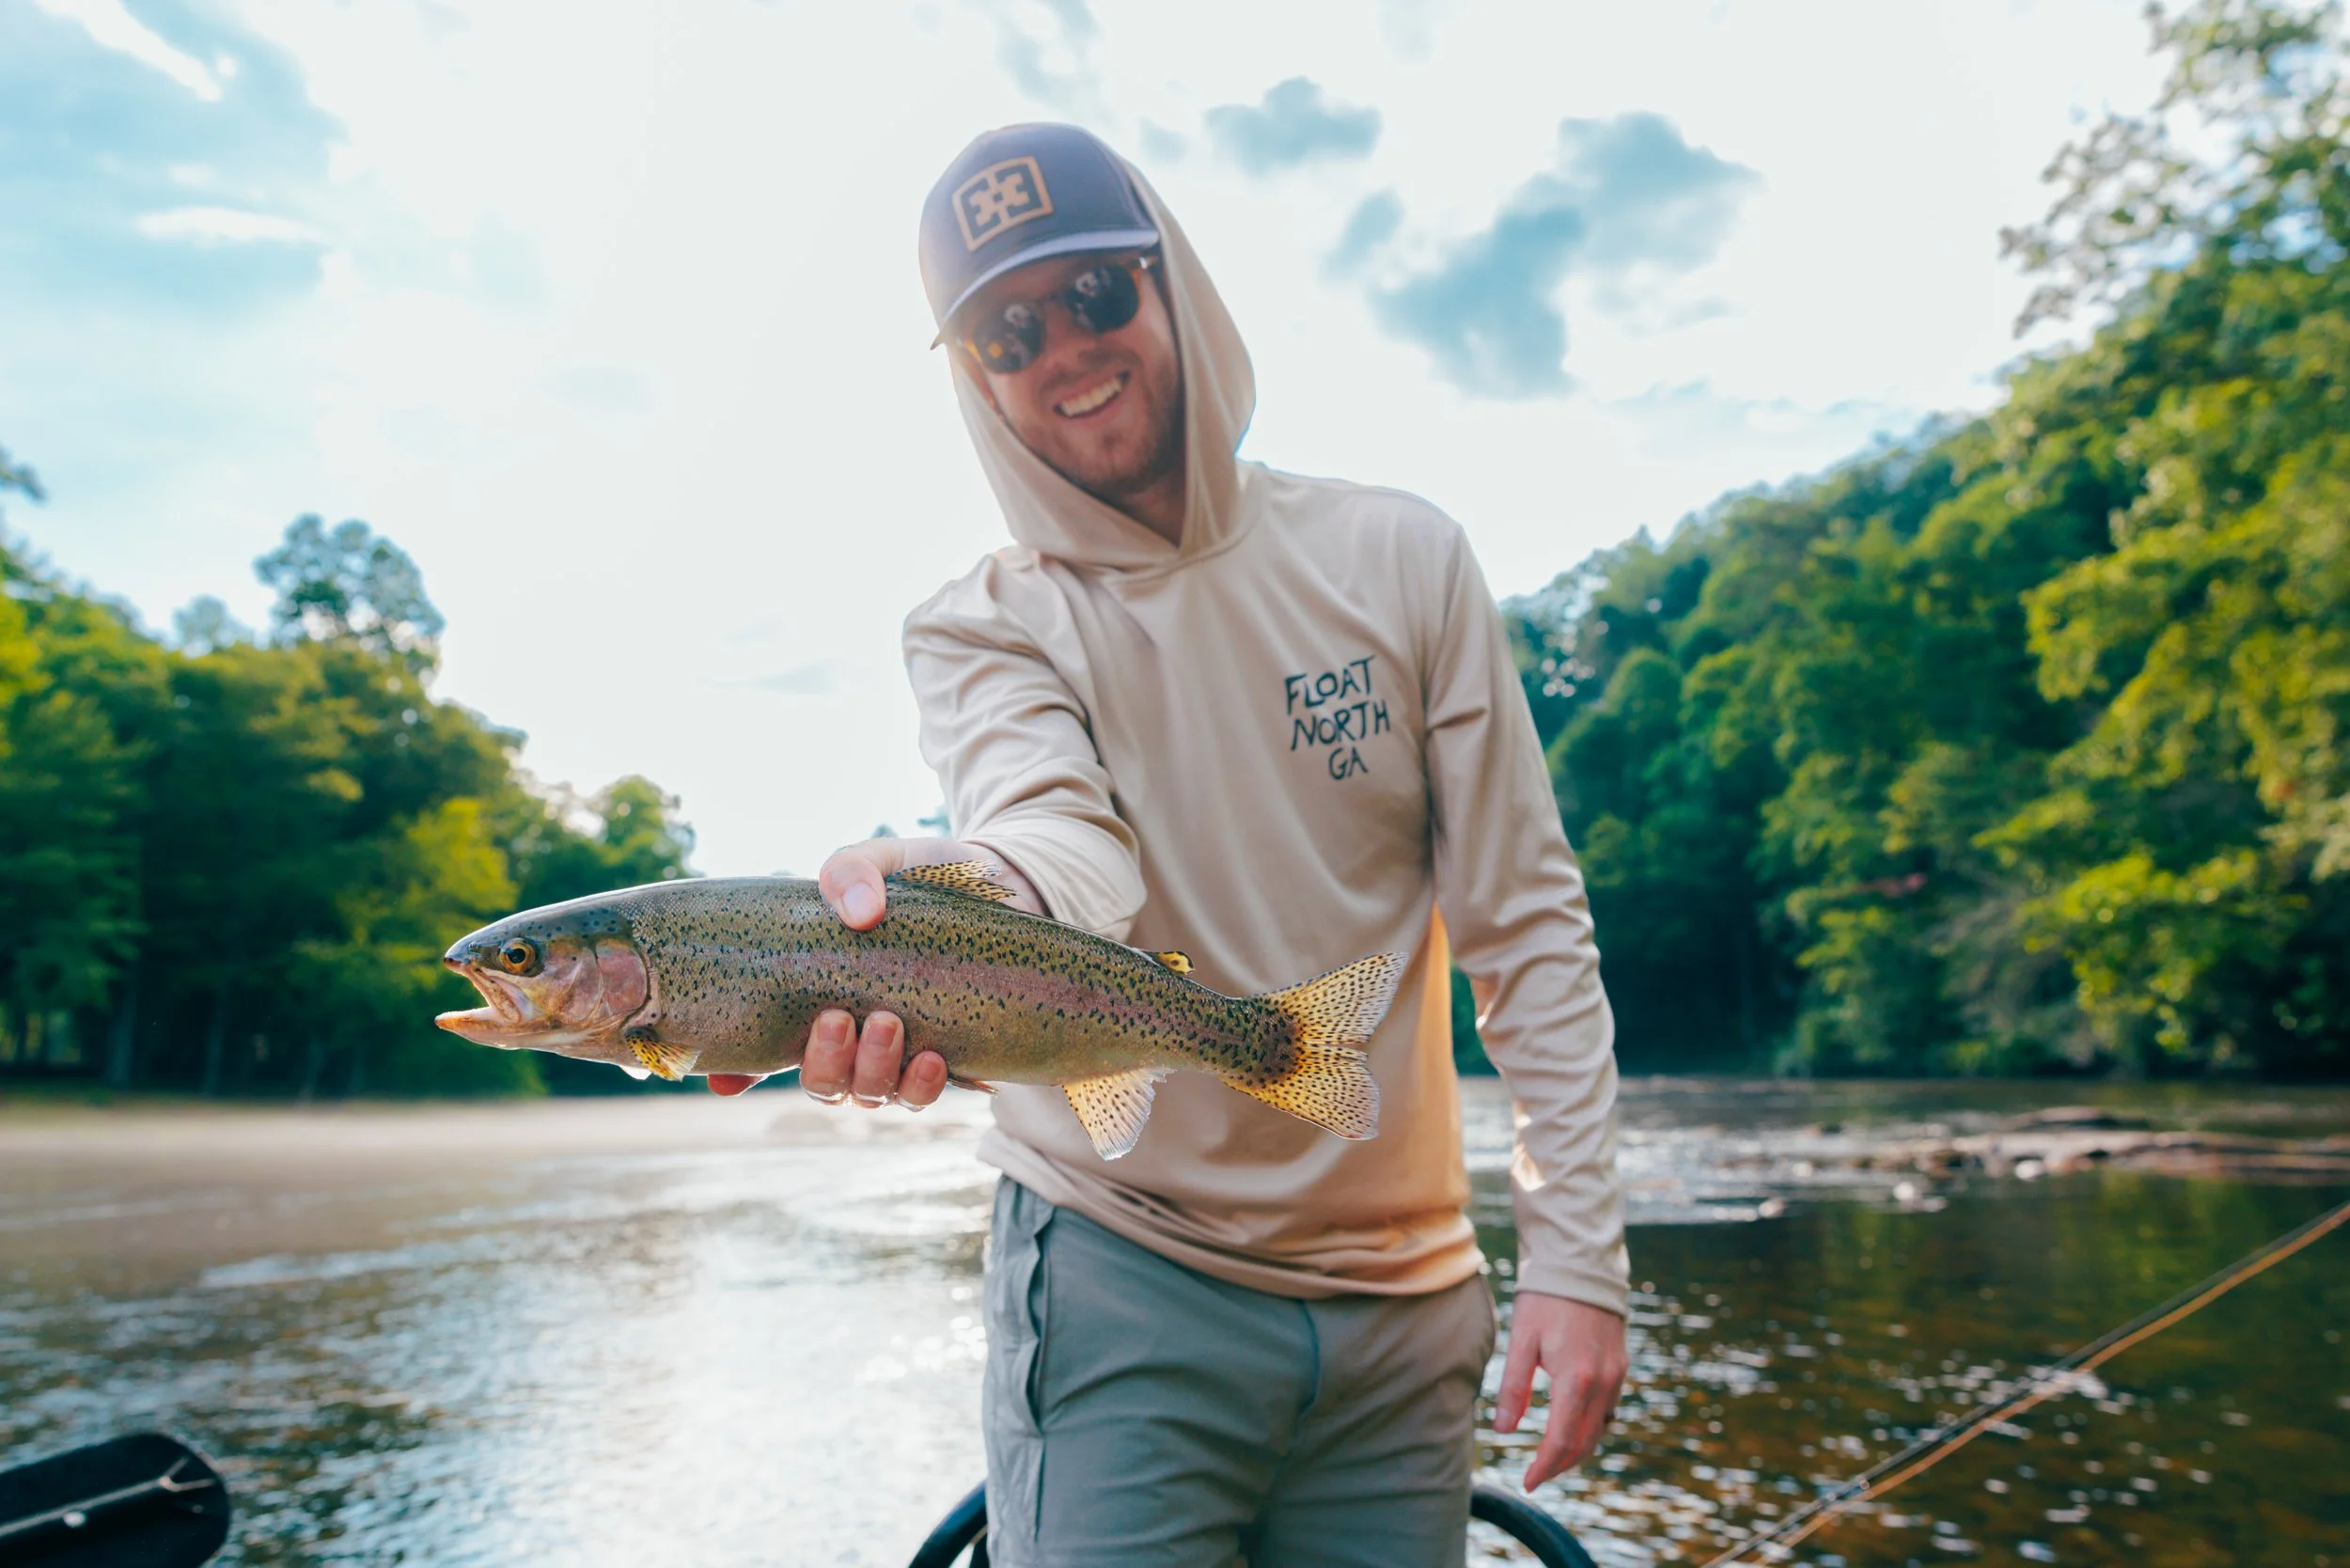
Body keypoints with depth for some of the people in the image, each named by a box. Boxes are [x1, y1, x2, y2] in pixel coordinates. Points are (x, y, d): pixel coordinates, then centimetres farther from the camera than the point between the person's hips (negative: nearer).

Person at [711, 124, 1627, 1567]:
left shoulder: (1397, 556, -1)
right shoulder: (979, 629, -3)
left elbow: (1526, 920, -1)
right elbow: (1059, 839, -26)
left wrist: (1579, 1253, -5)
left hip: (1403, 1296, 2)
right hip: (1122, 1292, -1)